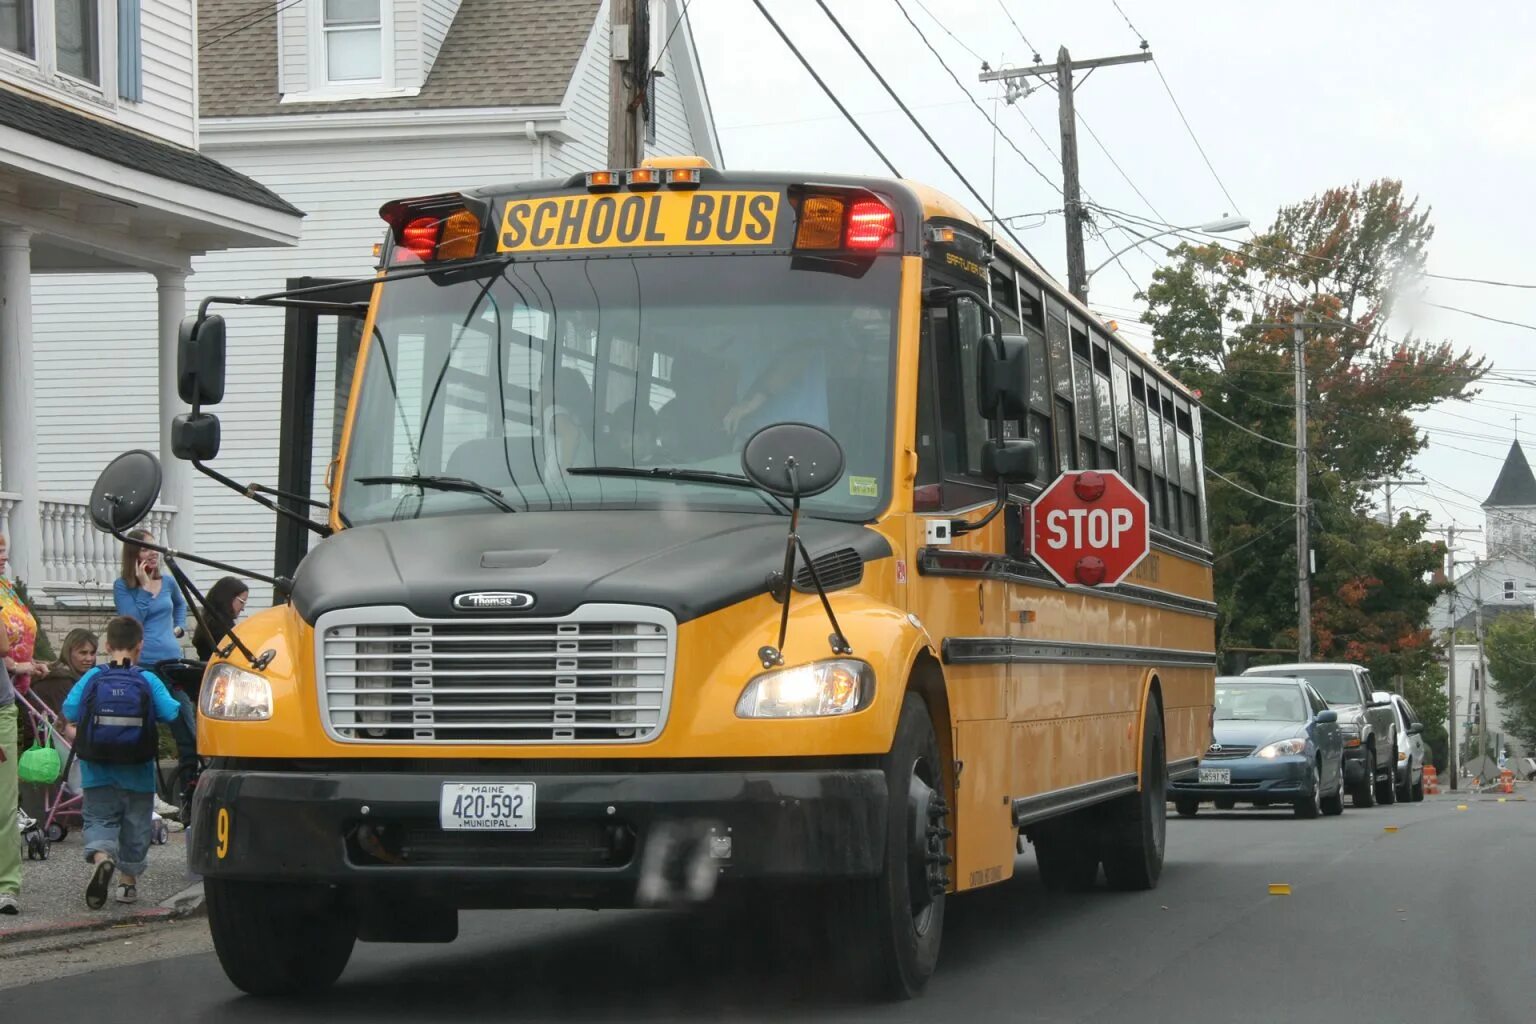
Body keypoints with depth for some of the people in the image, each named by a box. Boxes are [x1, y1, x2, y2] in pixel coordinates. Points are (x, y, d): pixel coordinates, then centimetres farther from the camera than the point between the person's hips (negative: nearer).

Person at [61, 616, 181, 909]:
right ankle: (128, 879, 19)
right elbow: (171, 713, -11)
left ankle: (100, 855, -23)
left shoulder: (92, 678, -3)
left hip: (97, 770, 0)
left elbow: (69, 711, -7)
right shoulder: (148, 681, -5)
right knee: (135, 822, 13)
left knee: (99, 817, 6)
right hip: (137, 773, 0)